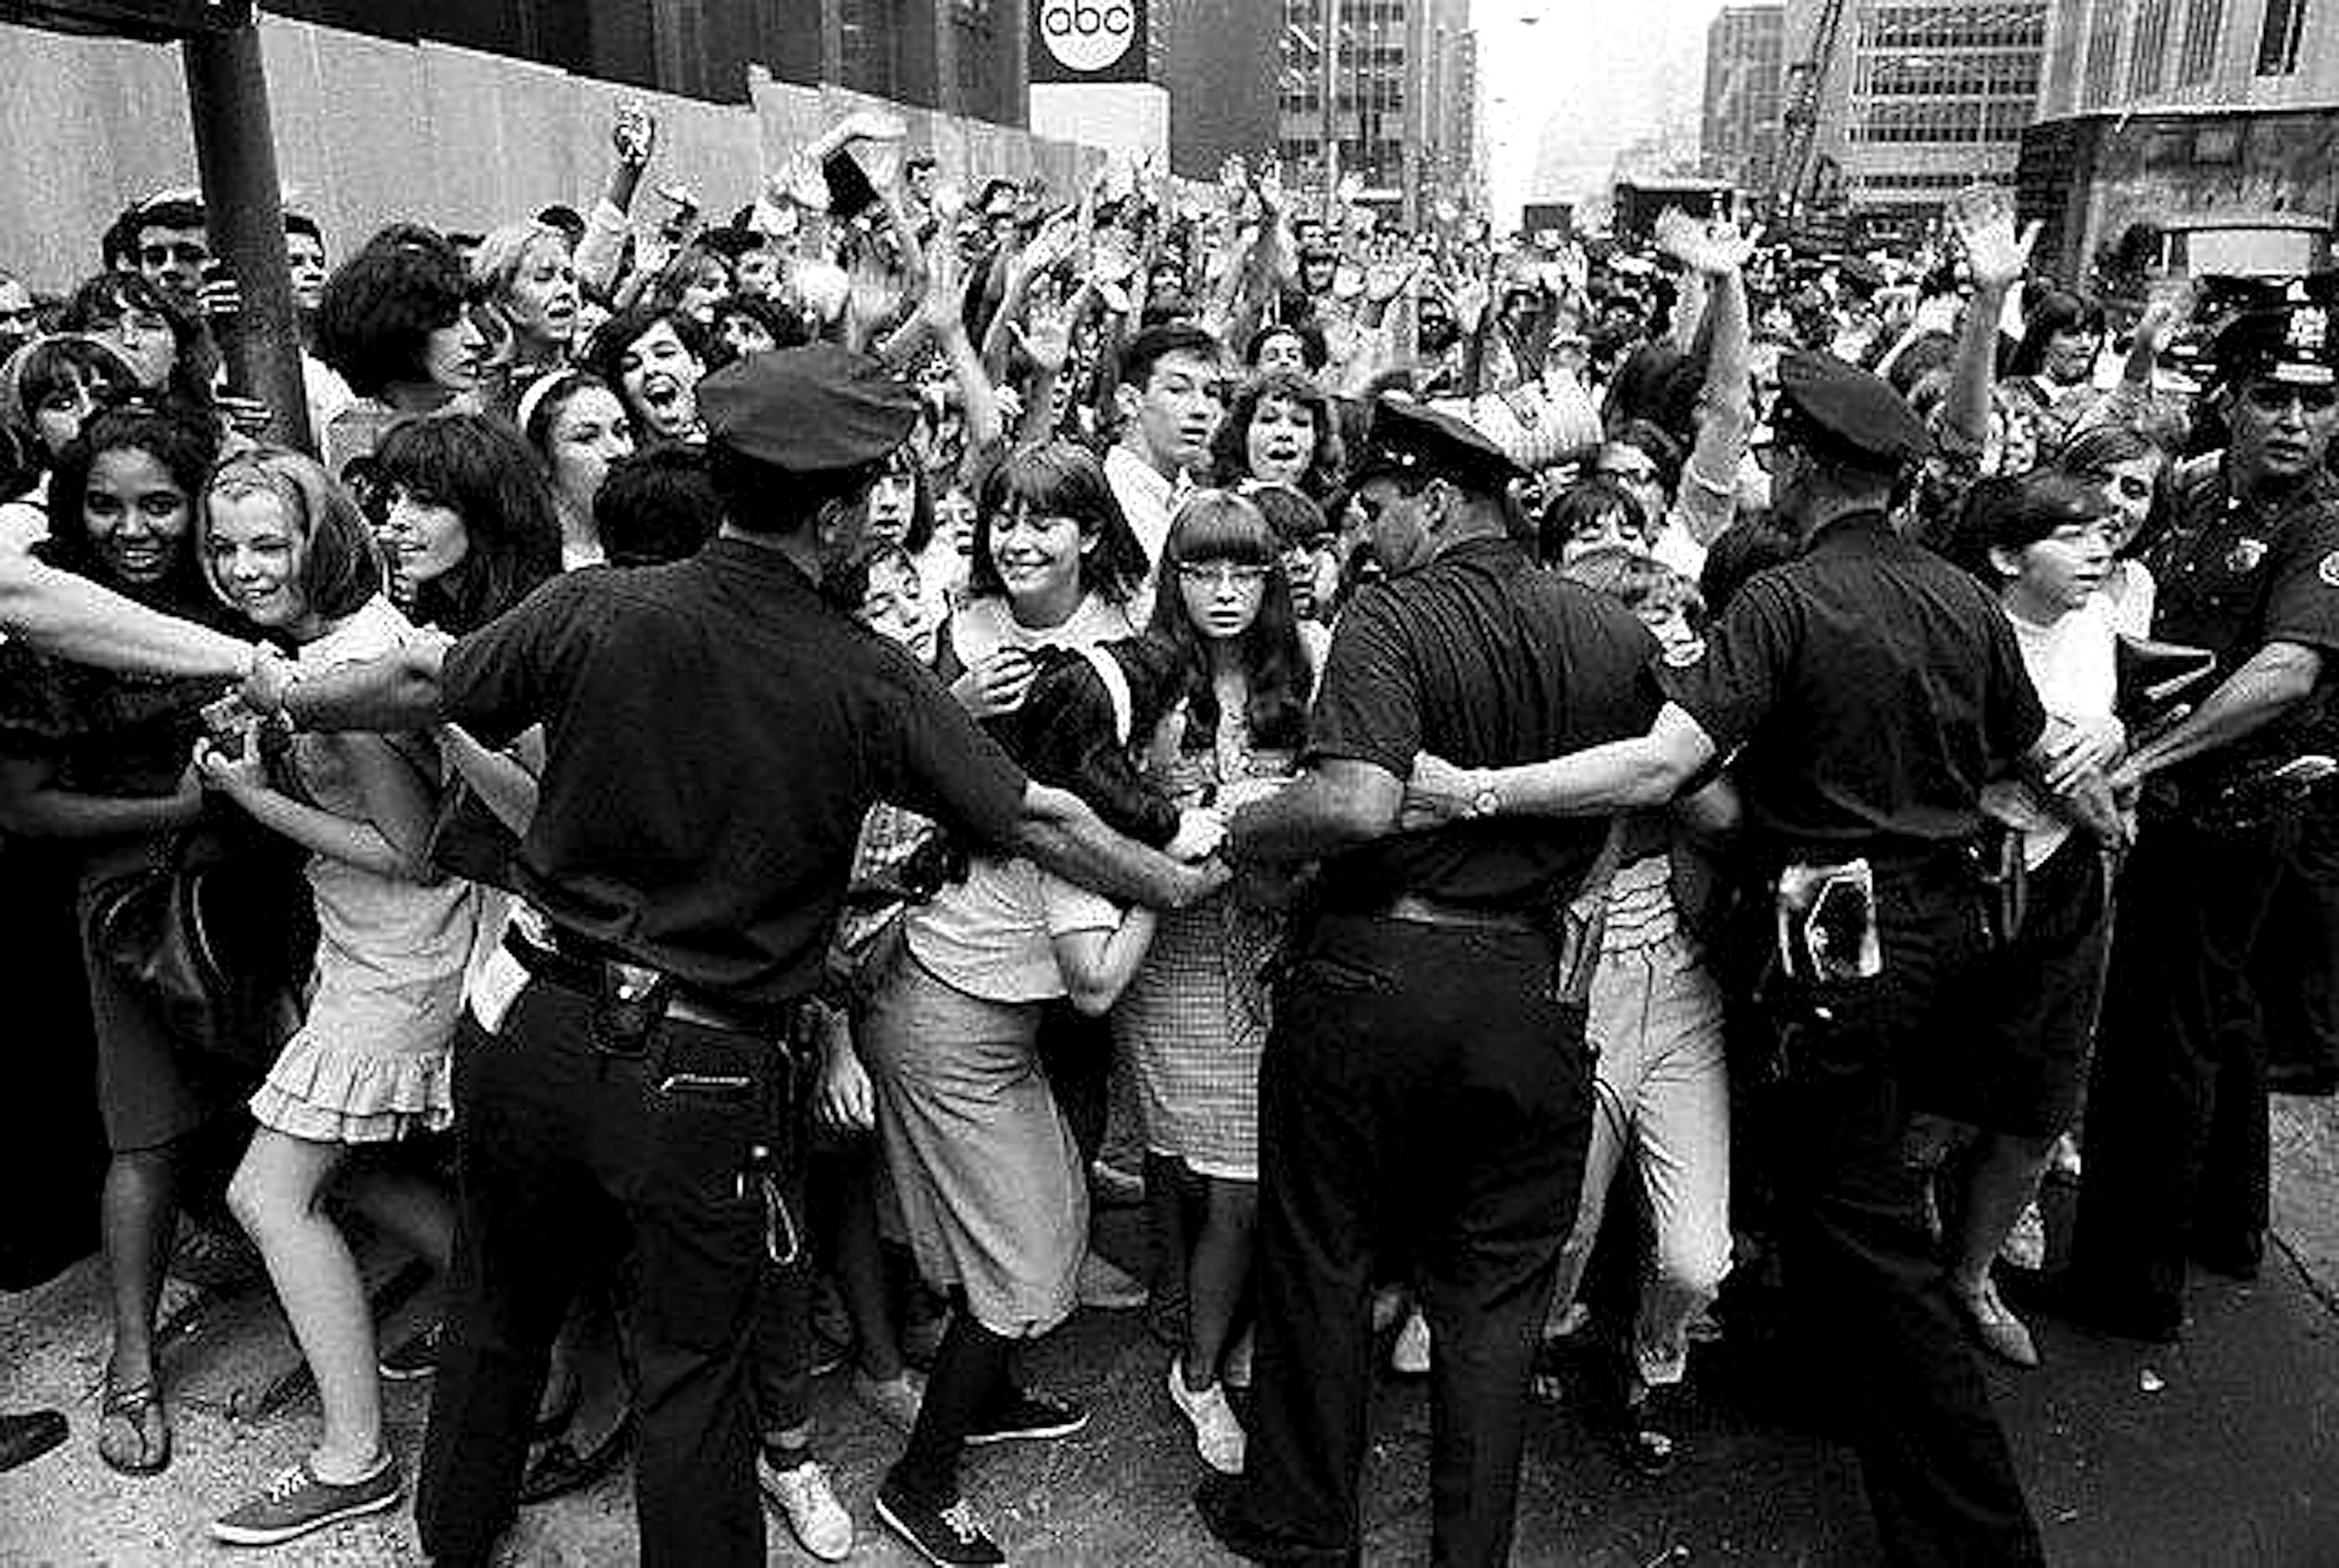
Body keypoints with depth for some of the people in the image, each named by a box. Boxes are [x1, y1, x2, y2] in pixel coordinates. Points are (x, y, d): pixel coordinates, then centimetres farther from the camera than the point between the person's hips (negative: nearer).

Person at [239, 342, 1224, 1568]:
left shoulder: (596, 611, -10)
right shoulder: (866, 685, -14)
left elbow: (418, 688, 5)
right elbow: (1036, 822, -8)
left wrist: (285, 696, 25)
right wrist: (1180, 882, 8)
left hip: (537, 1032, 4)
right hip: (701, 1075, -3)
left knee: (497, 1312, 26)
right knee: (690, 1363, 15)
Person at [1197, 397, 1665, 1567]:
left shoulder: (1394, 618, -13)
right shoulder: (1612, 633, 3)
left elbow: (1359, 805, -28)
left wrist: (1235, 836, -11)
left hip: (1376, 974, -3)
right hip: (1531, 992, 4)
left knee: (1320, 1258, 15)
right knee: (1495, 1292, 15)